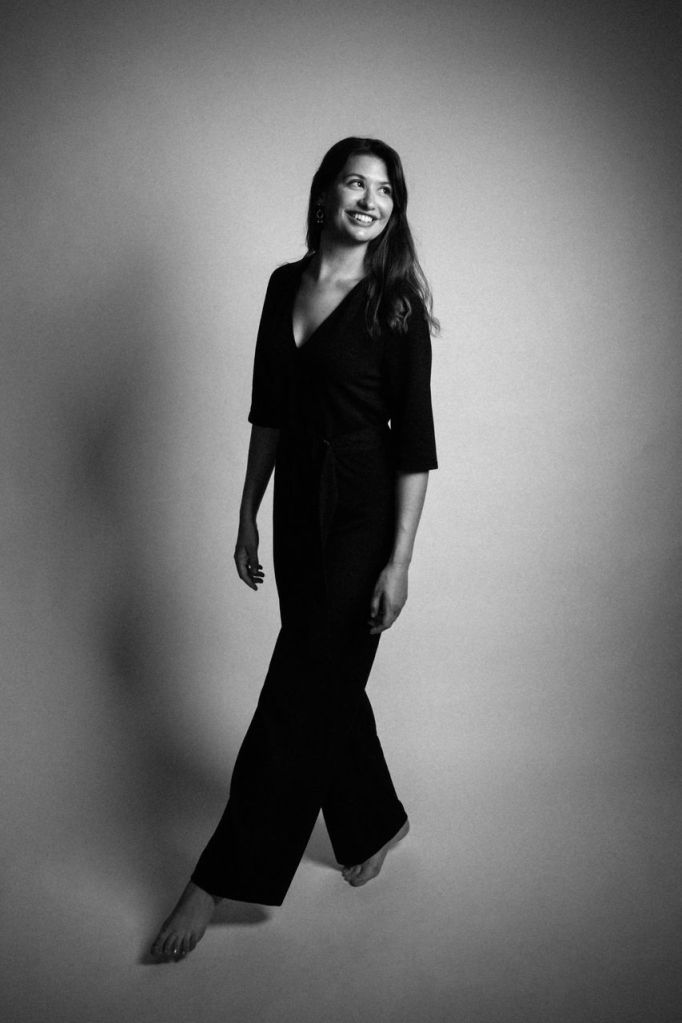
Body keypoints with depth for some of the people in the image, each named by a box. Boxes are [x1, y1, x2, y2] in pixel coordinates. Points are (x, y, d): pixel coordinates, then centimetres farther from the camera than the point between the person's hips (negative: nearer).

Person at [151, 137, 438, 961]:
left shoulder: (394, 302, -8)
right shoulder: (285, 285, 8)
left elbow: (413, 440, -12)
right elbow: (269, 413, 12)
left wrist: (398, 561, -16)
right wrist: (248, 514, 12)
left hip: (361, 513, -6)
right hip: (297, 506, 6)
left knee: (299, 692, -1)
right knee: (330, 679, 15)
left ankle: (220, 879, 10)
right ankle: (374, 824, 38)